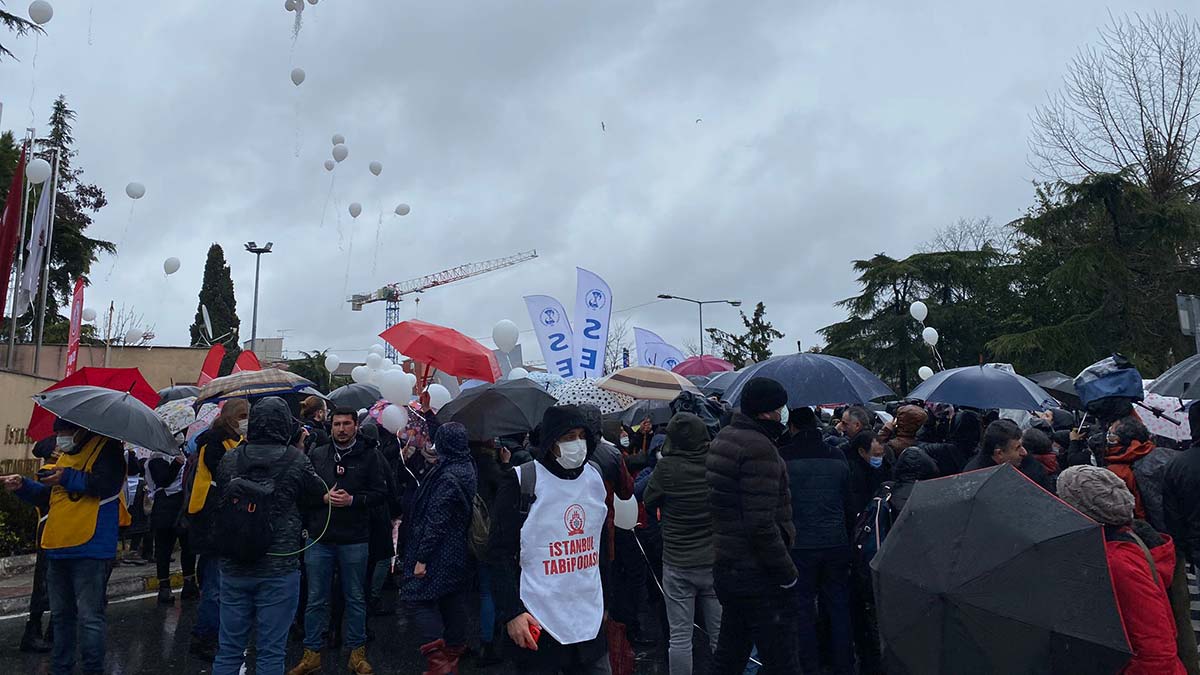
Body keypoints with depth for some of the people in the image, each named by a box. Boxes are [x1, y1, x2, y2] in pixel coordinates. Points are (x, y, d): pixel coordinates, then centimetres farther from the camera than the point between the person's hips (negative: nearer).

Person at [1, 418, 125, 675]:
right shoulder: (65, 456, 20)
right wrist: (24, 486, 9)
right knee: (60, 614, 18)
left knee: (89, 616, -6)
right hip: (57, 549, 9)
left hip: (89, 550, -9)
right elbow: (47, 497, 24)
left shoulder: (106, 448, -6)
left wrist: (68, 478, -14)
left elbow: (107, 484, -19)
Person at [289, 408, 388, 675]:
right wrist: (323, 497, -9)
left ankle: (357, 652, 24)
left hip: (355, 540, -2)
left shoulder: (369, 456, -2)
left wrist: (352, 500, -17)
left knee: (355, 598, 10)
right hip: (319, 538, 2)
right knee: (316, 600, 10)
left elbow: (381, 493, -5)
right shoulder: (317, 455, 7)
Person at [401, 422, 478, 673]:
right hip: (459, 553, 9)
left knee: (418, 599, -3)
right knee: (453, 603, 15)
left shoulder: (447, 477, -20)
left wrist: (422, 557, -18)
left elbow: (436, 521, -21)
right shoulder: (468, 470, 6)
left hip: (440, 555, -9)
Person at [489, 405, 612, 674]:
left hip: (591, 621, 5)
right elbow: (501, 553, -10)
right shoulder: (520, 482, -11)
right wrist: (511, 612, -16)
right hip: (538, 625, -5)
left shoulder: (595, 477, 5)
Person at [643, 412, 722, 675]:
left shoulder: (666, 467, -15)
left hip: (677, 563, -2)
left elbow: (648, 502, 0)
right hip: (716, 562, 2)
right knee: (720, 636, 13)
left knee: (680, 637, 8)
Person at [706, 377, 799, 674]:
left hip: (726, 568, 9)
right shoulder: (759, 447, -18)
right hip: (759, 575, -9)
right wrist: (787, 572, -16)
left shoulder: (723, 438, 11)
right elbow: (761, 523, -24)